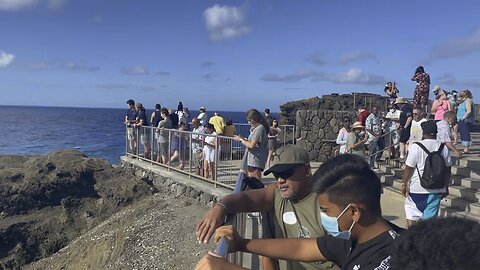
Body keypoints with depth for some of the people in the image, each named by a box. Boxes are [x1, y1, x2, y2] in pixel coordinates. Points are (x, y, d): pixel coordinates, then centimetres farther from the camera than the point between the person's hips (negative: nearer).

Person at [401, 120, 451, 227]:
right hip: (437, 190, 4)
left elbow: (408, 168, -13)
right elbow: (447, 171, 7)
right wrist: (446, 187, 17)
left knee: (411, 214, 12)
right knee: (430, 217, 10)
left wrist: (404, 184, -2)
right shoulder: (444, 148, 1)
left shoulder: (416, 147, -14)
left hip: (417, 189, -4)